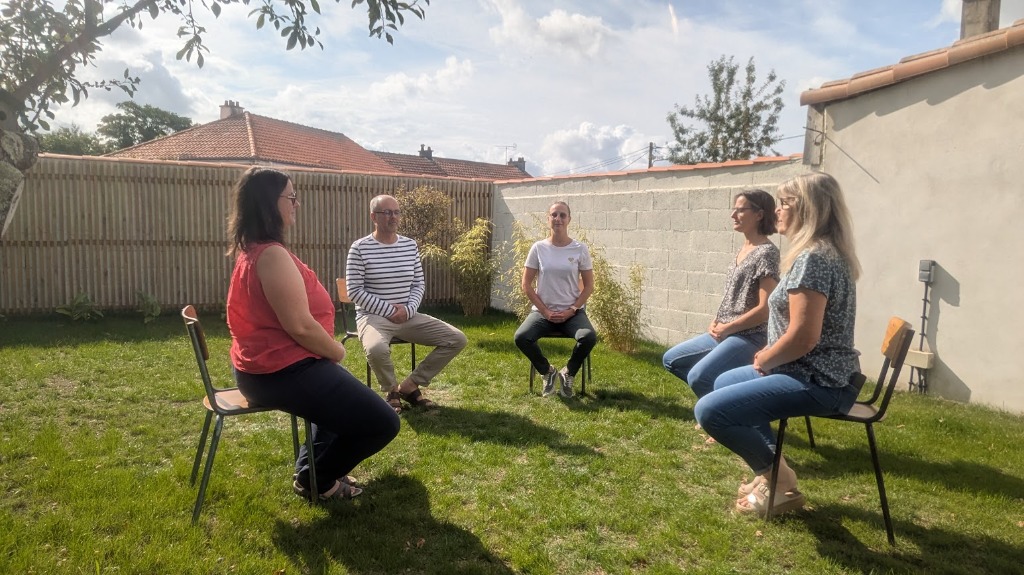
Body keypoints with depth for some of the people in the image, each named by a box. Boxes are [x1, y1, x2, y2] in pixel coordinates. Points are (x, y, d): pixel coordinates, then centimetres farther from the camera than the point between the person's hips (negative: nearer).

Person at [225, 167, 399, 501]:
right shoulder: (272, 255, -23)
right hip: (283, 370, -11)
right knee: (381, 423, -7)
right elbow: (300, 326, -27)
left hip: (264, 365, 11)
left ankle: (314, 467, 33)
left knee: (343, 393, 36)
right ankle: (314, 480, 14)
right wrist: (337, 352, -8)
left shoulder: (252, 249, 11)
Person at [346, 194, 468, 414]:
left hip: (408, 316, 5)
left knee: (457, 339, -8)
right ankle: (392, 391, -4)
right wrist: (389, 310, -15)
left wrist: (408, 309, -8)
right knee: (376, 349, -40)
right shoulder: (360, 248, -6)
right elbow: (355, 291, -9)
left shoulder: (410, 245, 8)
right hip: (373, 316, -5)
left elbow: (419, 284, 11)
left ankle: (410, 385, 4)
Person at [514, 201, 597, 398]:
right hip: (542, 311, 1)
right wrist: (545, 311, -8)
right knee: (521, 337, -26)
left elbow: (588, 286, 1)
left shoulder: (580, 249, -3)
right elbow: (527, 285, 0)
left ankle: (568, 374, 2)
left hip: (573, 312, 0)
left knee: (589, 337, -30)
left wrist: (571, 310, -11)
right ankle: (547, 371, 4)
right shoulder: (538, 248, -2)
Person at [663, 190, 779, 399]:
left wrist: (727, 328, -13)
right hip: (723, 333, 10)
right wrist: (716, 322, 4)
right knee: (671, 360, 10)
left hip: (749, 337, -9)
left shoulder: (766, 252, -14)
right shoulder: (744, 249, 13)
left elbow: (765, 308, -19)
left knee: (698, 376, -27)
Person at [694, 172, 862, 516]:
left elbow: (803, 336, -26)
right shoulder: (824, 253, 13)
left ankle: (780, 482, 2)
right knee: (724, 382, 26)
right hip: (816, 373, 11)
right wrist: (768, 356, 8)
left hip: (817, 383, -11)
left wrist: (763, 360, -9)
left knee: (710, 410, -20)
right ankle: (769, 469, 25)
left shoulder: (812, 258, -20)